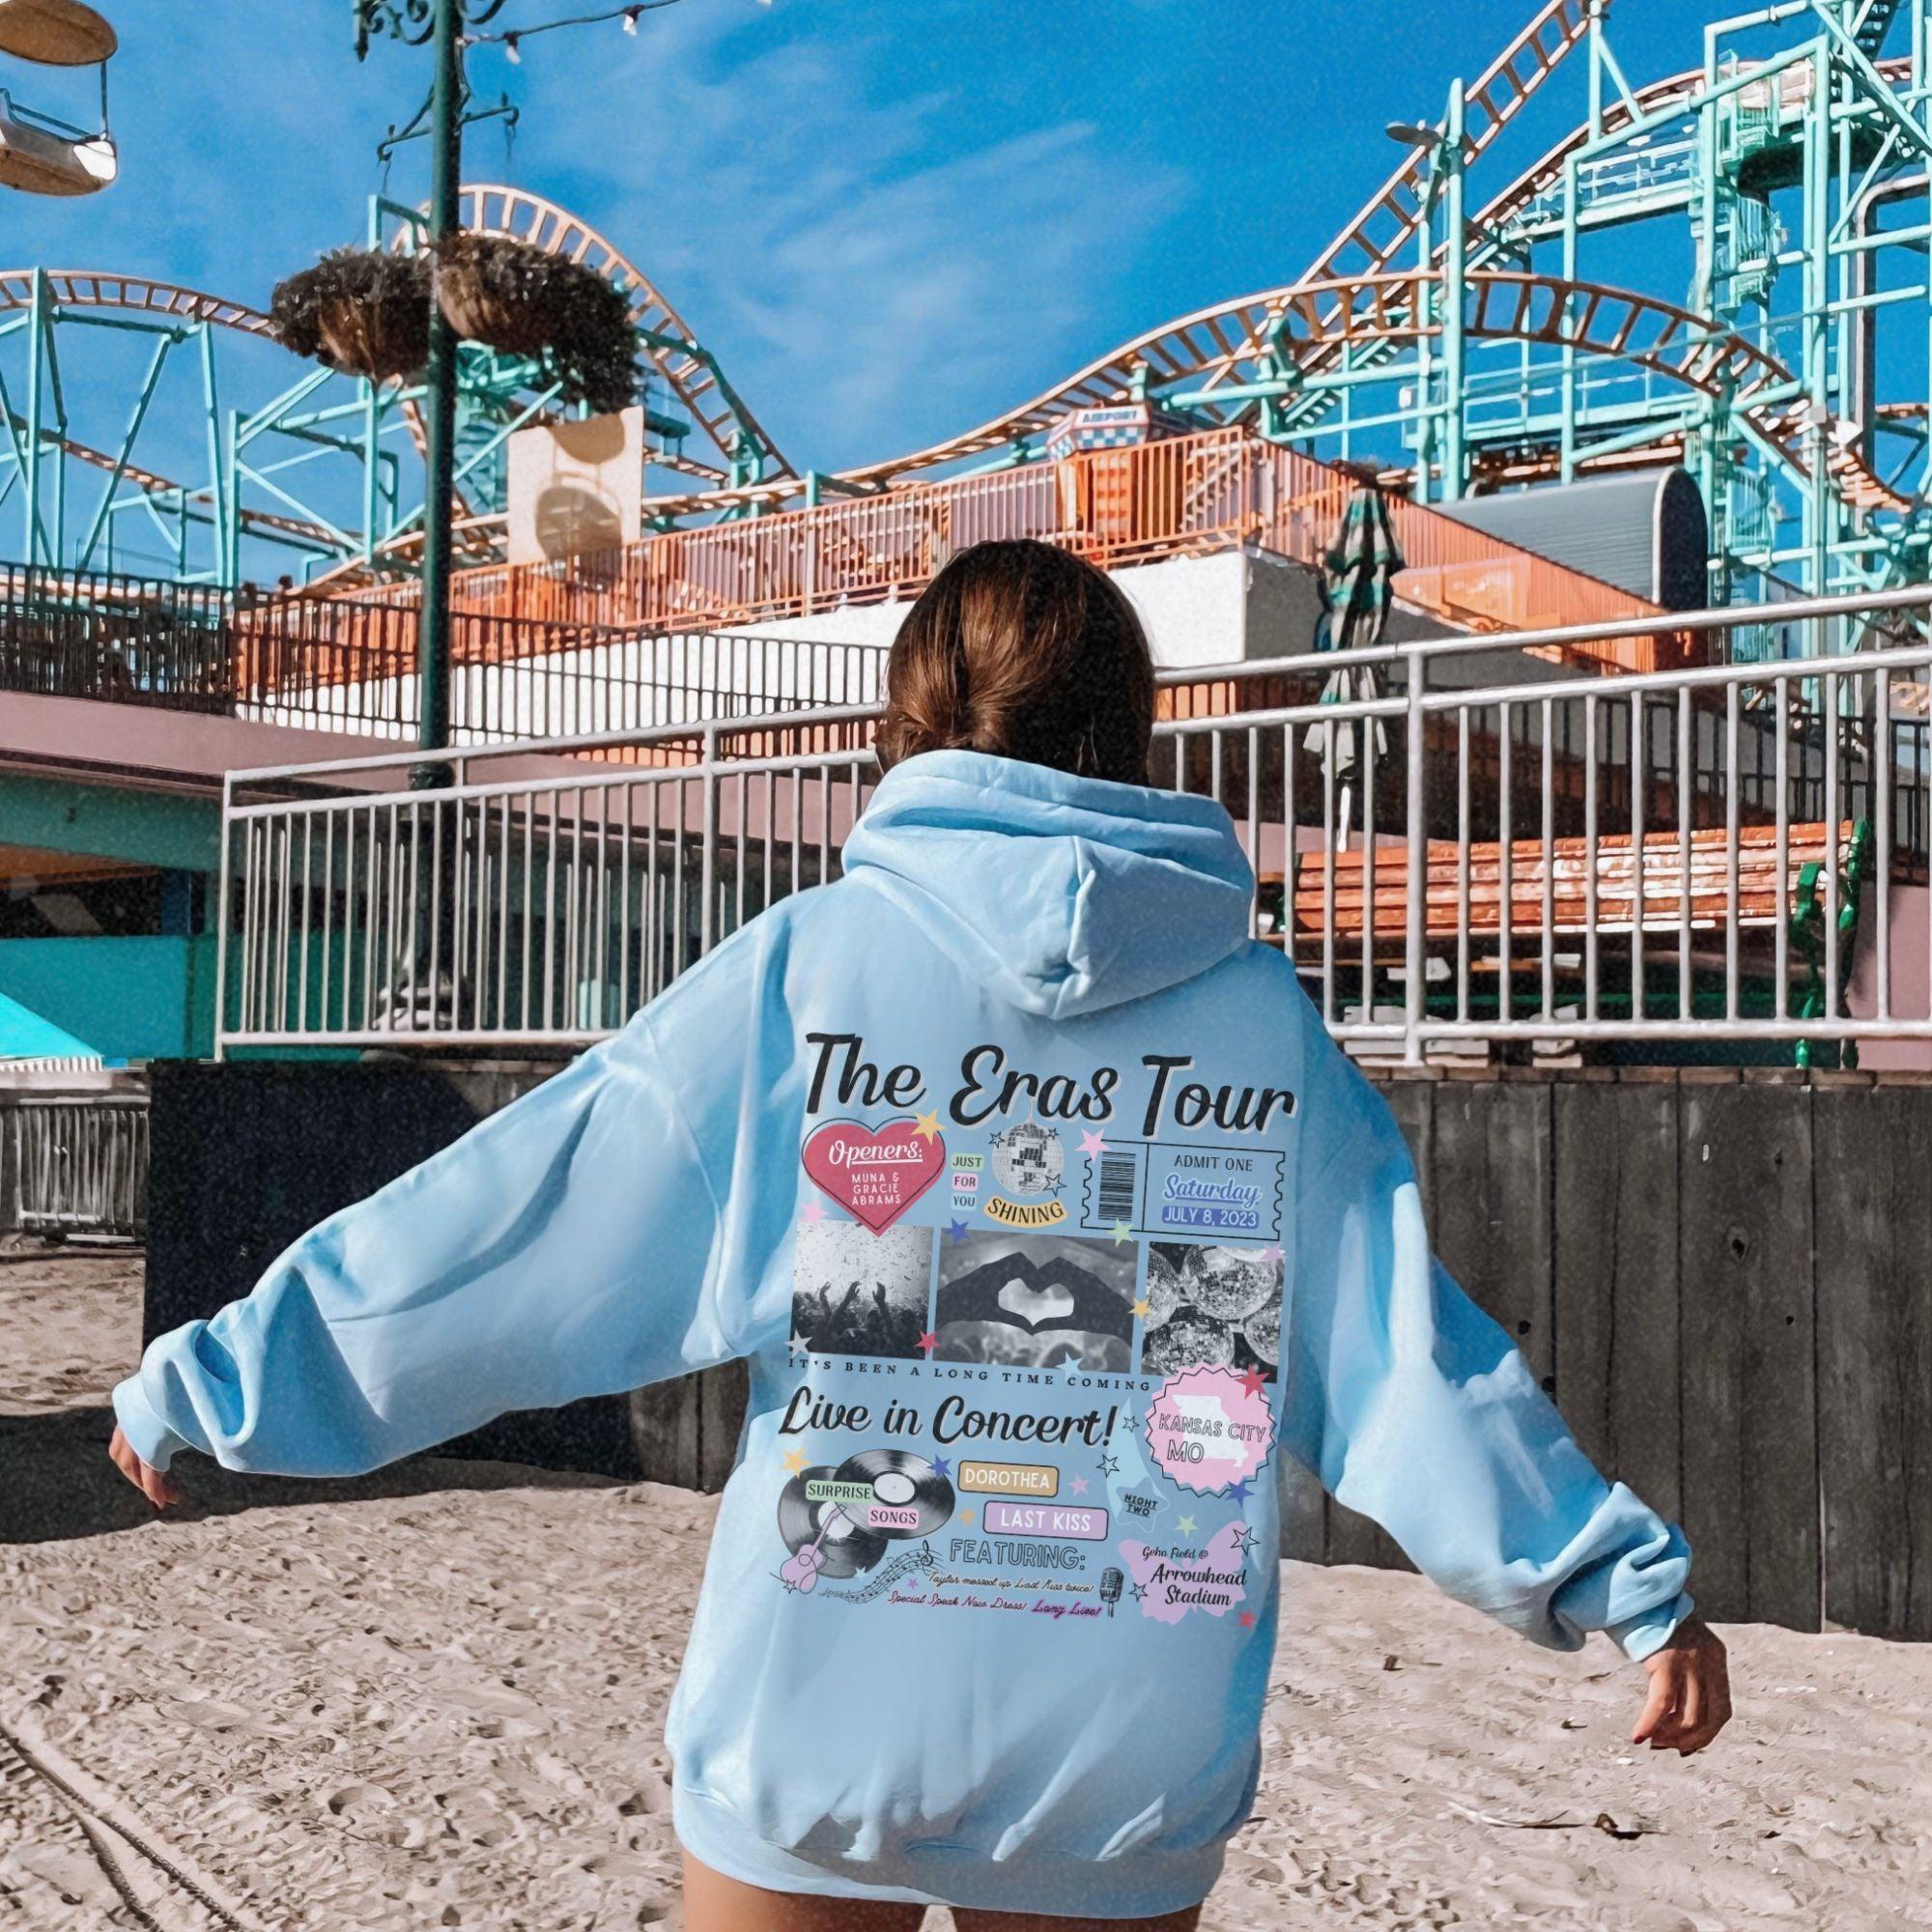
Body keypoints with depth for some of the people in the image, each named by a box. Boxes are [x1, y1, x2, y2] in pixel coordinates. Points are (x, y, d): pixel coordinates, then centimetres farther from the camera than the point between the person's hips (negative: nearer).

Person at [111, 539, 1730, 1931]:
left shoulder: (802, 970, -8)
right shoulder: (1262, 1015, -2)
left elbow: (498, 1223, -4)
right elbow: (1412, 1356, -1)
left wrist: (208, 1381, 7)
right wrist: (1637, 1583, 9)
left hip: (818, 1718, -1)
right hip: (1128, 1762, 2)